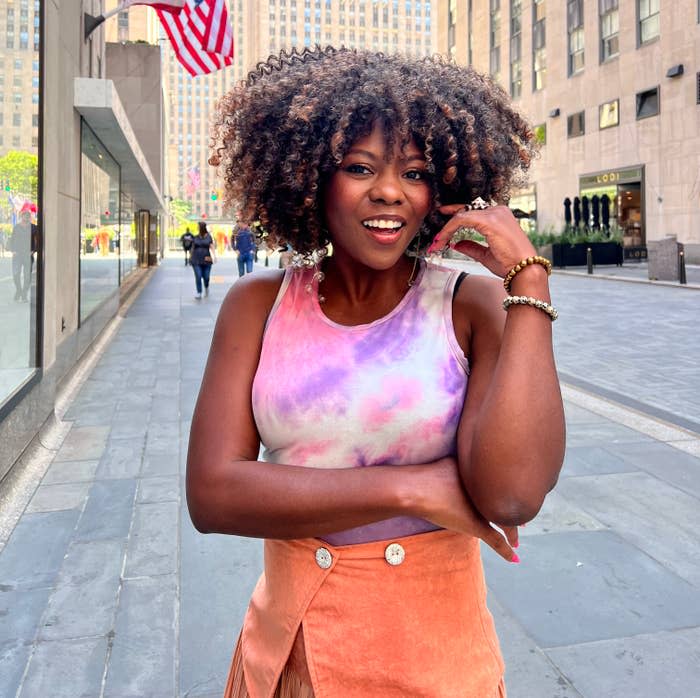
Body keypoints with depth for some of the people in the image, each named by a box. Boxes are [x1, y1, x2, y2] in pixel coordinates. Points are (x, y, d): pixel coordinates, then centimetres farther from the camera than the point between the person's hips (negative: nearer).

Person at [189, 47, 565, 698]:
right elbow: (212, 494, -16)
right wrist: (409, 487, -20)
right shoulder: (258, 304, -7)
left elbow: (512, 494, -25)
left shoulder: (473, 303, -12)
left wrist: (528, 278, -22)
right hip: (289, 640, 2)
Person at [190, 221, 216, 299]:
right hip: (196, 261, 0)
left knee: (206, 277, 1)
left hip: (206, 260, 0)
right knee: (198, 277, -11)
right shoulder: (195, 237, 8)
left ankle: (206, 287, 34)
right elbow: (192, 248, 16)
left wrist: (214, 255, -15)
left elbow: (212, 247, -1)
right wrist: (190, 257, 18)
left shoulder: (208, 237, 5)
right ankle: (199, 293, -7)